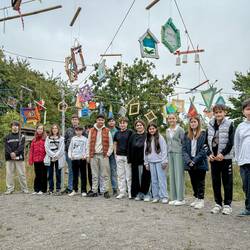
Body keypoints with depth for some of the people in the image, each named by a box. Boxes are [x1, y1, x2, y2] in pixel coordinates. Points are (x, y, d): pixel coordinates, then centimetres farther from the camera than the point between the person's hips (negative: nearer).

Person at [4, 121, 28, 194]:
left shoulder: (22, 136, 8)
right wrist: (11, 153, -16)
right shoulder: (7, 137, 13)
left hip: (19, 157, -2)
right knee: (9, 174, 1)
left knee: (22, 174, 0)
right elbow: (6, 146, 1)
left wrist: (15, 153, -18)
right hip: (9, 158, 2)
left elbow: (21, 146, -4)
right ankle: (10, 189, 8)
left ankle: (24, 189, 7)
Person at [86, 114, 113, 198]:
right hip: (94, 155, 2)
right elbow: (88, 144, 9)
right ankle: (94, 191, 15)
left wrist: (108, 154, -5)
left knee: (105, 174, 0)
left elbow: (111, 144, 4)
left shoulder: (107, 131, 4)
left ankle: (106, 191, 7)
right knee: (94, 175, 8)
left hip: (103, 155, -2)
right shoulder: (91, 131, 9)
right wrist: (88, 155, 4)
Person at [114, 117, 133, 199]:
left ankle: (130, 192, 10)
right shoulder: (117, 133, 11)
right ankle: (122, 192, 17)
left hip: (127, 155, -4)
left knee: (129, 175, 1)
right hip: (119, 156, 4)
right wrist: (115, 153, 7)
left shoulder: (130, 132, -2)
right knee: (120, 175, 9)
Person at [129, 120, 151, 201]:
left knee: (145, 177, 0)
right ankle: (138, 193, 18)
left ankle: (147, 194, 10)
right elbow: (129, 148, 10)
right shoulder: (133, 136, 11)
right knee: (136, 177, 7)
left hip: (144, 160, -4)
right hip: (135, 161, 4)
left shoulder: (147, 135, -1)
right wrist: (129, 159, 4)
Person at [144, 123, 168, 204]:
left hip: (159, 161, -4)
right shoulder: (147, 140, 14)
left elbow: (164, 149, -4)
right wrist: (146, 163, 11)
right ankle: (155, 196, 13)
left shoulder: (160, 138, 0)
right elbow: (145, 151, 15)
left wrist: (164, 161, -9)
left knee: (162, 179, -5)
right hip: (151, 162, 4)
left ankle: (164, 196, -1)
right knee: (154, 180, 6)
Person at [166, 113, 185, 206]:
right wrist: (168, 152, 14)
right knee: (172, 175, 6)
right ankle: (174, 198, 13)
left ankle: (180, 199, 1)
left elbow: (184, 142, -5)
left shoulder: (180, 129, -4)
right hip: (170, 153, 6)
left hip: (178, 153, -6)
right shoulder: (167, 131, 14)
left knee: (179, 175, -5)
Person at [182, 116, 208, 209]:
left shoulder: (203, 134, -5)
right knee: (193, 181, 14)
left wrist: (195, 161, -15)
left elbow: (204, 150, -11)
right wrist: (188, 161, -9)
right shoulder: (187, 135, 9)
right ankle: (196, 198, 26)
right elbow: (184, 149, 4)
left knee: (200, 182, 2)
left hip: (200, 163, -5)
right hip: (189, 163, 5)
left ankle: (201, 200, 10)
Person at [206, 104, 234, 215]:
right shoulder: (210, 125, 9)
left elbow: (231, 142, -8)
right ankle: (218, 204, 19)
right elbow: (207, 142, 9)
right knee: (215, 181, 9)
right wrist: (209, 154, -4)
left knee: (227, 181, 2)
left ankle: (227, 204, 12)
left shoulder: (229, 125, -2)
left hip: (226, 157, -4)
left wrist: (222, 154, -15)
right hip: (213, 158, 4)